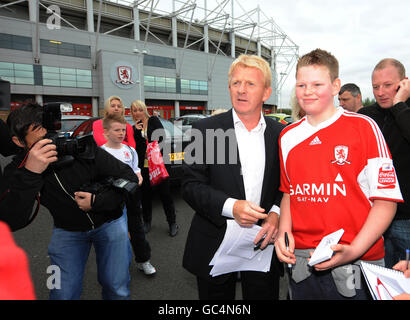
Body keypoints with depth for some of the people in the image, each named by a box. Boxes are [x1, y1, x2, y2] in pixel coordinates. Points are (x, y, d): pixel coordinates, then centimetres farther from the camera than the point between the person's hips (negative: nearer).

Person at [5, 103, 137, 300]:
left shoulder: (81, 146, -23)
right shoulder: (17, 170, -17)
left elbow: (130, 179, -18)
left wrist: (96, 202, -23)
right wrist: (31, 173, -43)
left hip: (109, 221, -1)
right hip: (67, 229, 2)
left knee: (117, 288, 1)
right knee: (63, 293, 2)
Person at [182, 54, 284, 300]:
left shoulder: (280, 134, 1)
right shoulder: (205, 129, -6)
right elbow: (191, 186, -9)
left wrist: (276, 213, -13)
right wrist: (230, 206, -22)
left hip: (263, 243, 2)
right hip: (215, 246, -1)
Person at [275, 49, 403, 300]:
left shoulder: (363, 127, -7)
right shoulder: (288, 136, 4)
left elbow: (386, 200, -9)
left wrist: (354, 250, -19)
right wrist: (284, 232, -1)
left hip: (356, 263, -3)